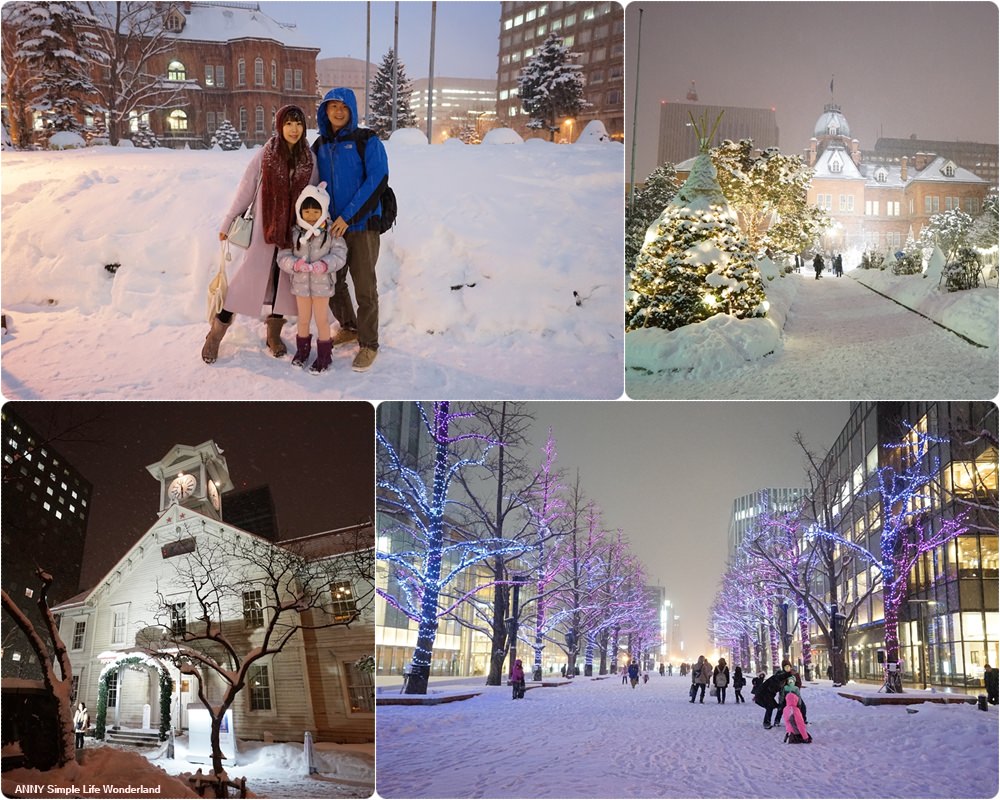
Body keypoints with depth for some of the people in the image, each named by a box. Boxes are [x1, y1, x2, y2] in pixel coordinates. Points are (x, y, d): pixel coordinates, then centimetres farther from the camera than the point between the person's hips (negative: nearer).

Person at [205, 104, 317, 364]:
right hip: (264, 228, -3)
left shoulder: (309, 160, 0)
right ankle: (216, 332, 5)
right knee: (249, 277, -6)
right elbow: (245, 191, -2)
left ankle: (274, 334, 22)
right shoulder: (264, 156, -7)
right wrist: (227, 222, 2)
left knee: (285, 281, 6)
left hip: (294, 232, 3)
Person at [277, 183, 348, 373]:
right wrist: (296, 264, -24)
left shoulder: (331, 232, -10)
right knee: (303, 319, 17)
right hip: (300, 282, 2)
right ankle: (302, 350, 35)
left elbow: (339, 255, -10)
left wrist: (324, 265, -27)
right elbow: (283, 256, -4)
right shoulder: (294, 232, -5)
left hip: (322, 282, -2)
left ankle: (324, 355, 20)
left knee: (321, 320, 7)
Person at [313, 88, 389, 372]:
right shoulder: (320, 146, 9)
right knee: (332, 282, 13)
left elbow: (377, 180, -15)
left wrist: (348, 216, -18)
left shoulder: (367, 142, -6)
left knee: (364, 287, -2)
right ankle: (349, 327, 35)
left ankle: (368, 344, 8)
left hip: (362, 224, -5)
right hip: (332, 225, 5)